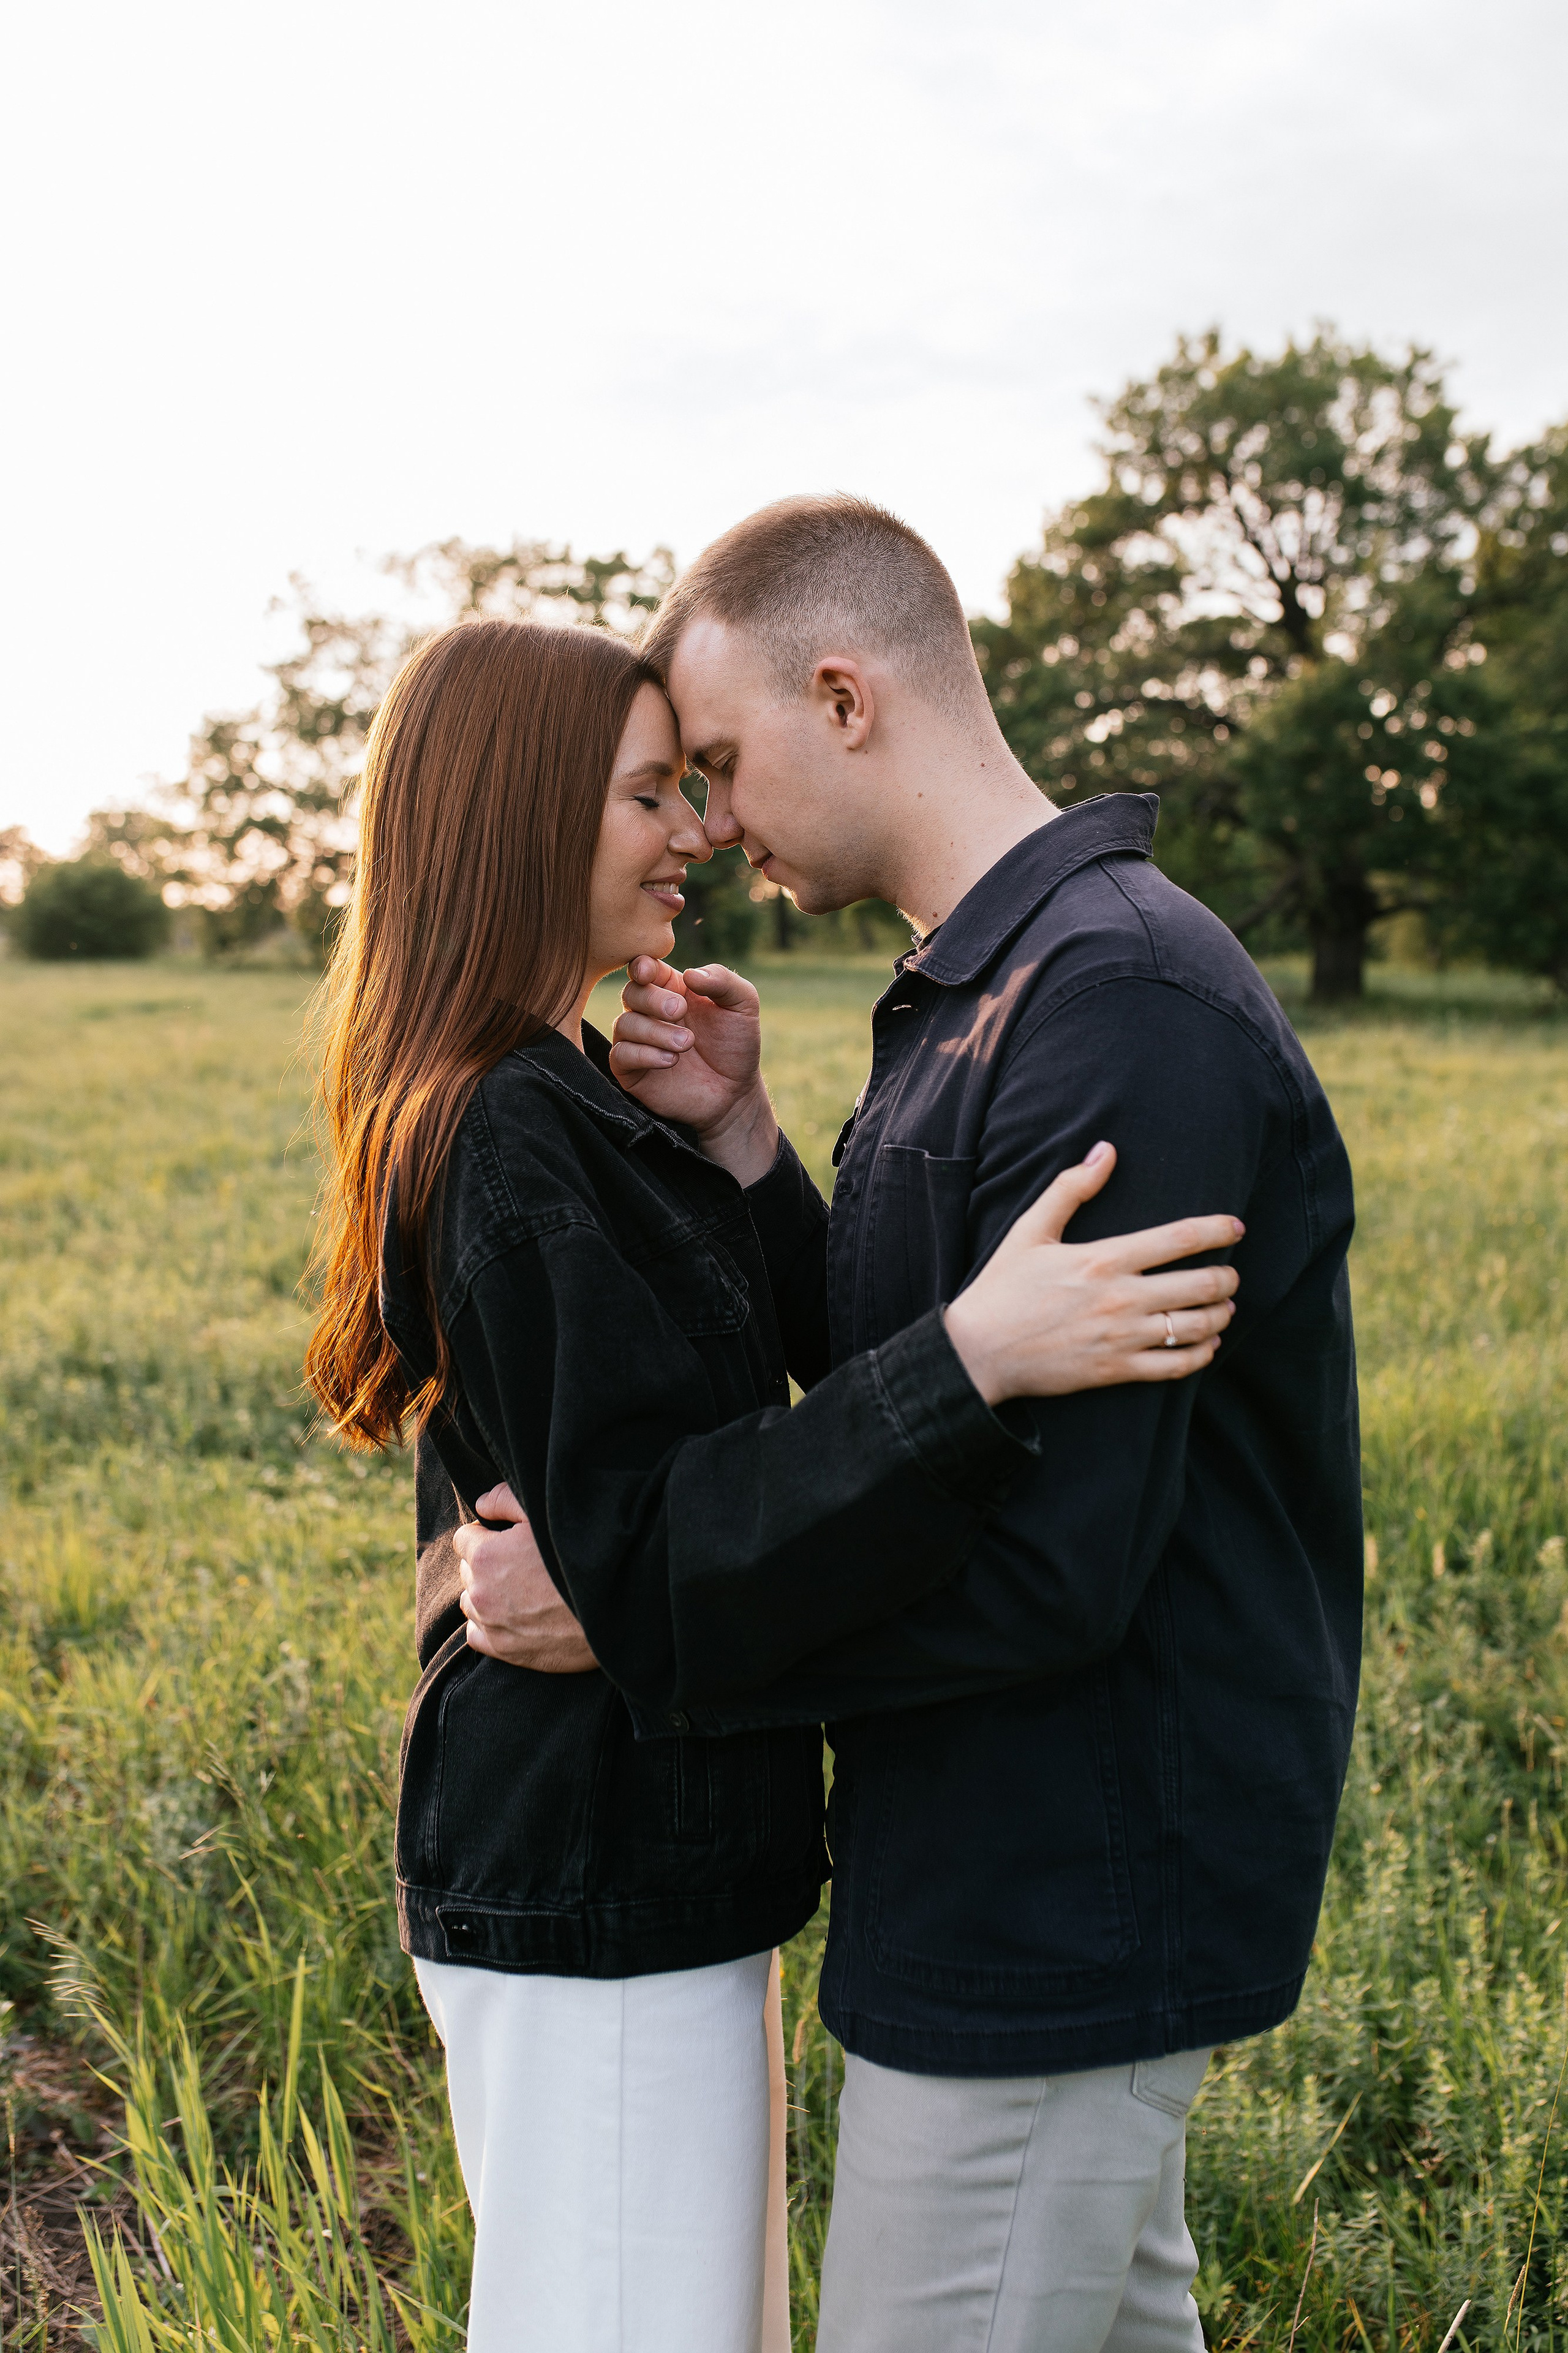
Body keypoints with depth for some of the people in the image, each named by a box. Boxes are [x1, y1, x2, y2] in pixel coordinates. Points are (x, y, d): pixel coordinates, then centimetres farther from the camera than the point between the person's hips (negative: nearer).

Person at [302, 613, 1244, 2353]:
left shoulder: (548, 1105, 10)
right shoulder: (515, 1143, -21)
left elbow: (786, 1356, 9)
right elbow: (653, 1557, -27)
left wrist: (731, 1136, -5)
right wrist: (975, 1359, -36)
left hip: (643, 1863, 10)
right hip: (589, 1897, -10)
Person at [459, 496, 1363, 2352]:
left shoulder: (1125, 1010, -23)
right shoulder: (973, 995, 10)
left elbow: (1051, 1558, -27)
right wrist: (736, 1145, -5)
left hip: (1065, 1905, -10)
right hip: (1057, 1876, 10)